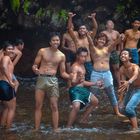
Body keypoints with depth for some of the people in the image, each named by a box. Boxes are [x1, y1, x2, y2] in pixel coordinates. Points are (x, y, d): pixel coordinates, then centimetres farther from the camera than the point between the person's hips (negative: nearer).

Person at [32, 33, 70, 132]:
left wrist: (72, 77, -8)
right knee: (38, 105, 1)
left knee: (54, 106, -2)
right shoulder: (42, 51, 2)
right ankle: (36, 129, 7)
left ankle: (56, 129, 4)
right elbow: (35, 65, 5)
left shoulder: (61, 56, 6)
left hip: (53, 80, 0)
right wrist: (35, 69, -18)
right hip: (41, 79, 0)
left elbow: (63, 73, 11)